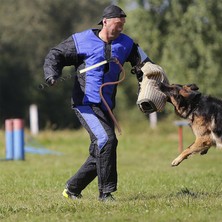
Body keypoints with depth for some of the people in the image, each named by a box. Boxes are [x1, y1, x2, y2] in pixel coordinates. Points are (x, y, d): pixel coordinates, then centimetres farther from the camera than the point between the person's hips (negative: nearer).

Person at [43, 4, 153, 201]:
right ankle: (106, 192, -18)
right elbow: (55, 56, 0)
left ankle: (72, 188, 24)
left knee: (100, 152, 8)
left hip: (106, 107, 7)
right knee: (106, 139, -23)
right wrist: (52, 75, -19)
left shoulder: (125, 44, 9)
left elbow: (144, 64, 17)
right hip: (86, 103, -7)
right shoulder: (82, 40, -3)